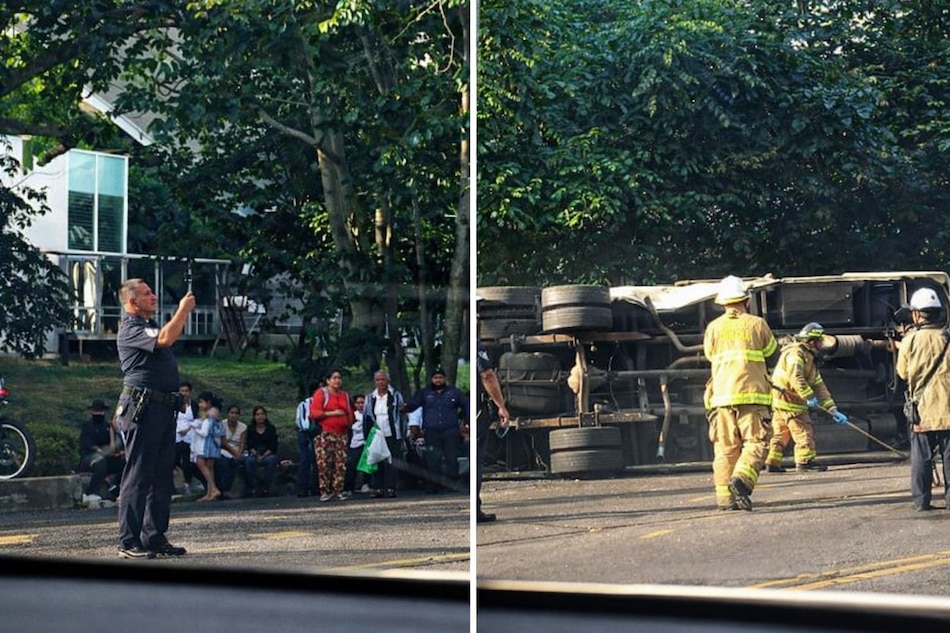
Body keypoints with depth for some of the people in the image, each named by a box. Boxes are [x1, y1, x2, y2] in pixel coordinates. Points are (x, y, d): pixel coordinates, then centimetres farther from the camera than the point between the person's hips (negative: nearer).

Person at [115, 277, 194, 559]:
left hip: (164, 408, 10)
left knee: (163, 476, 11)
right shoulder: (130, 329, -10)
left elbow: (170, 335, 36)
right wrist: (183, 310, -12)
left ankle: (155, 538, 16)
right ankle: (128, 542, -6)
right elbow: (165, 338, -23)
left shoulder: (149, 325, 21)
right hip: (143, 408, -10)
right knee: (137, 476, -8)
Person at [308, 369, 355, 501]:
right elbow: (314, 412, -7)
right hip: (325, 434, -5)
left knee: (341, 464, -2)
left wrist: (350, 422, 10)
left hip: (342, 434, 5)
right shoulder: (321, 393, 2)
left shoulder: (345, 395, 19)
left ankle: (338, 491, 2)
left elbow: (351, 413, 28)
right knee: (324, 463, -11)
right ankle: (325, 492, -8)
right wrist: (332, 413, -14)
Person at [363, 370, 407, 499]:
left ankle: (390, 488, -1)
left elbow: (401, 414, 5)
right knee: (377, 462, -1)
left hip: (392, 436, -2)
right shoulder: (370, 398, 10)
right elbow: (366, 418, 10)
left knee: (392, 463, -4)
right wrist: (367, 436, 4)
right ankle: (377, 488, 3)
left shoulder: (395, 395, 4)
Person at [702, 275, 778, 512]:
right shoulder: (757, 324, 3)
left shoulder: (713, 328, 9)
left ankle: (724, 495, 0)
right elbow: (771, 352, 16)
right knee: (755, 442, -3)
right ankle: (741, 479, -26)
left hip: (721, 395, 3)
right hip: (752, 393, -3)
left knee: (725, 447, 5)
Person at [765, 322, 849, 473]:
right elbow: (795, 376, -28)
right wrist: (808, 396, -30)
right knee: (803, 430, -8)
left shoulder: (810, 358, 19)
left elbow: (819, 386, 16)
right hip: (786, 398, -10)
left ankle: (773, 462, 13)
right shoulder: (796, 353, -12)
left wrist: (833, 410, 9)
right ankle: (805, 460, -7)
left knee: (781, 432, 11)